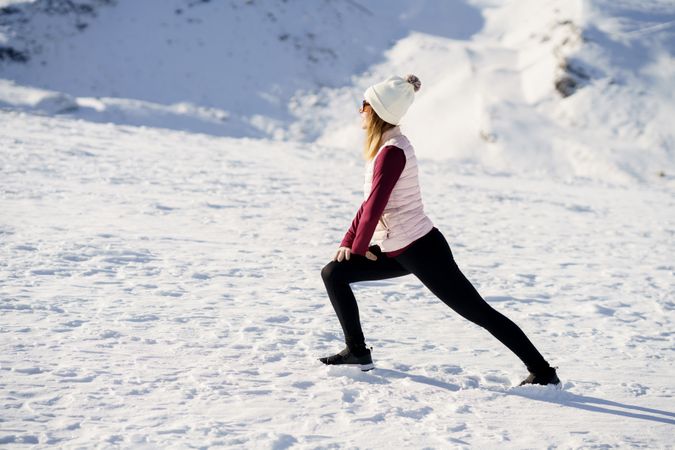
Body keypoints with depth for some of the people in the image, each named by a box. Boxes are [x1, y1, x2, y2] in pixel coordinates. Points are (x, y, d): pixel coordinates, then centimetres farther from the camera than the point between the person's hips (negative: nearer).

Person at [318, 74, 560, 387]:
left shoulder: (392, 151, -20)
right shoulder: (385, 145, 11)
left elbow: (375, 205, -22)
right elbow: (369, 202, 15)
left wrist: (358, 248, -10)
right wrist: (347, 243, 10)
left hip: (420, 250, -10)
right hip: (397, 251, 10)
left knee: (479, 313, -5)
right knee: (333, 273, 8)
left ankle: (543, 372, 3)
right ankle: (357, 352, 13)